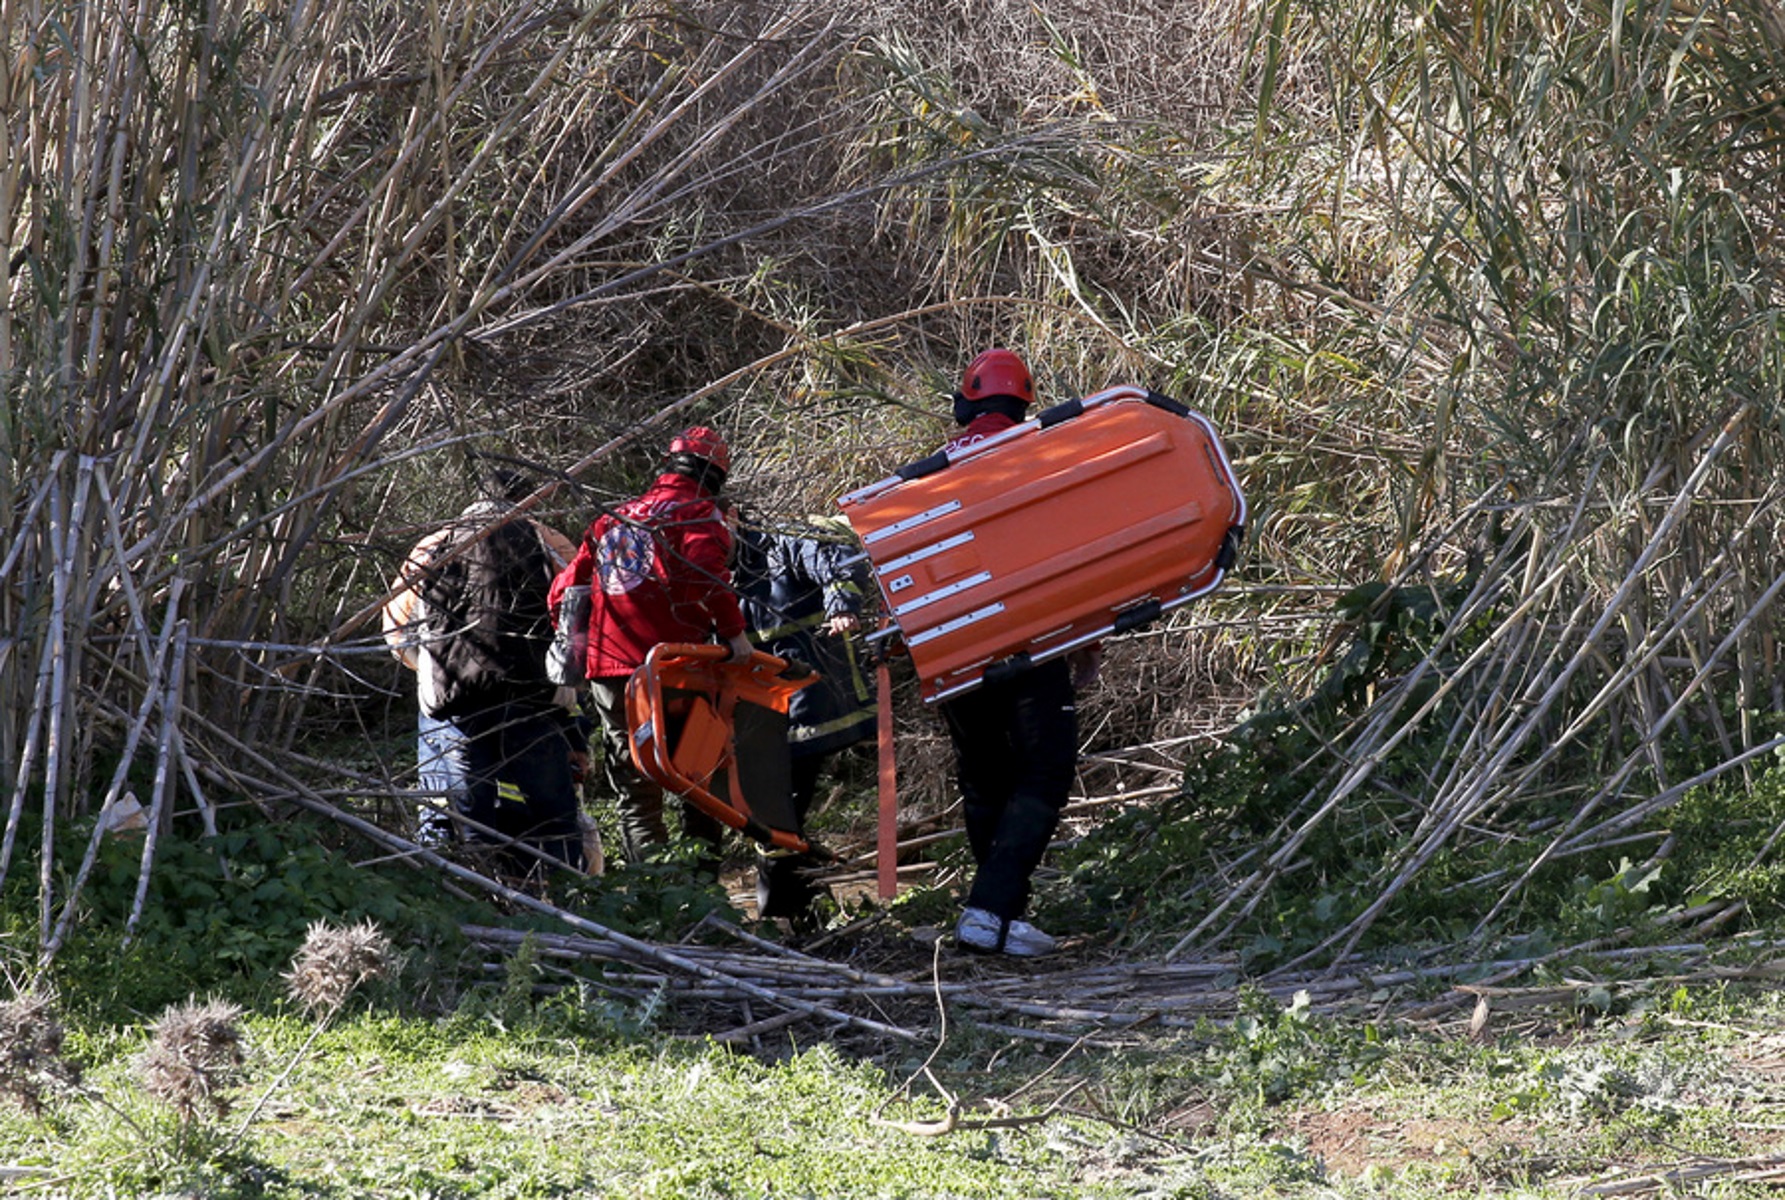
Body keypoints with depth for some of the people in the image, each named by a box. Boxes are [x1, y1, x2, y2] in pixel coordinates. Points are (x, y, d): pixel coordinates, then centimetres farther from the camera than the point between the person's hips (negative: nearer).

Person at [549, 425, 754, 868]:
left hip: (607, 672, 5)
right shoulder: (699, 512, 3)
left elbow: (564, 592, 20)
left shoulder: (613, 519, 21)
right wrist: (734, 632, -14)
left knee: (635, 794, 7)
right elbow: (705, 569, -18)